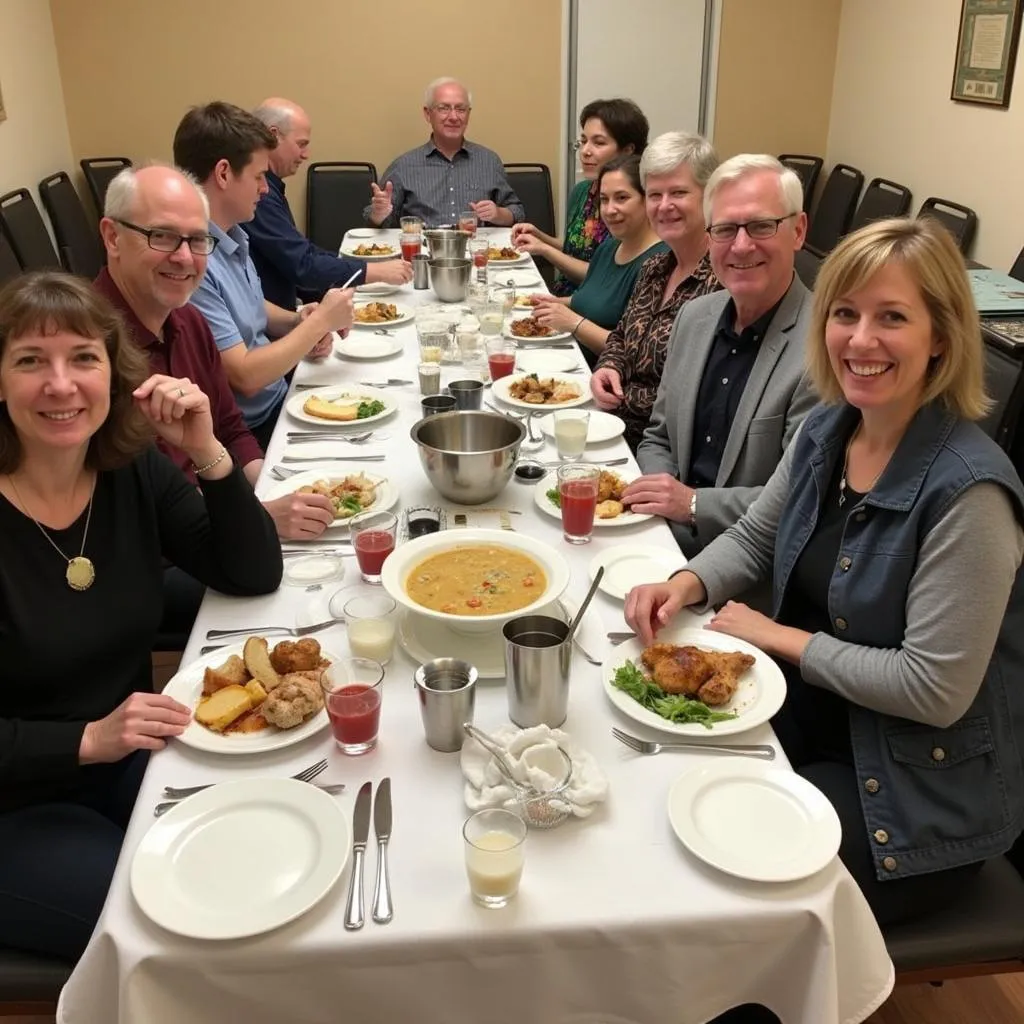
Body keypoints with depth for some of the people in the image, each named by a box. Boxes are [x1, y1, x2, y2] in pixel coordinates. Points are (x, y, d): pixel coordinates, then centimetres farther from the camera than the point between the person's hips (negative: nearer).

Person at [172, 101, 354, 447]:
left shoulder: (233, 236, 5)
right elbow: (245, 376, -24)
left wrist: (298, 321, 1)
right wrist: (320, 321, -13)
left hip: (278, 398, 9)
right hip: (249, 434, -9)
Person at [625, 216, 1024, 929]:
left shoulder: (967, 491, -26)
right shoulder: (825, 431, -4)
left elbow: (935, 690, -25)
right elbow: (754, 538, 11)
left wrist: (781, 638, -17)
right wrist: (687, 585, -10)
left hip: (922, 797, -7)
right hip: (808, 719, 7)